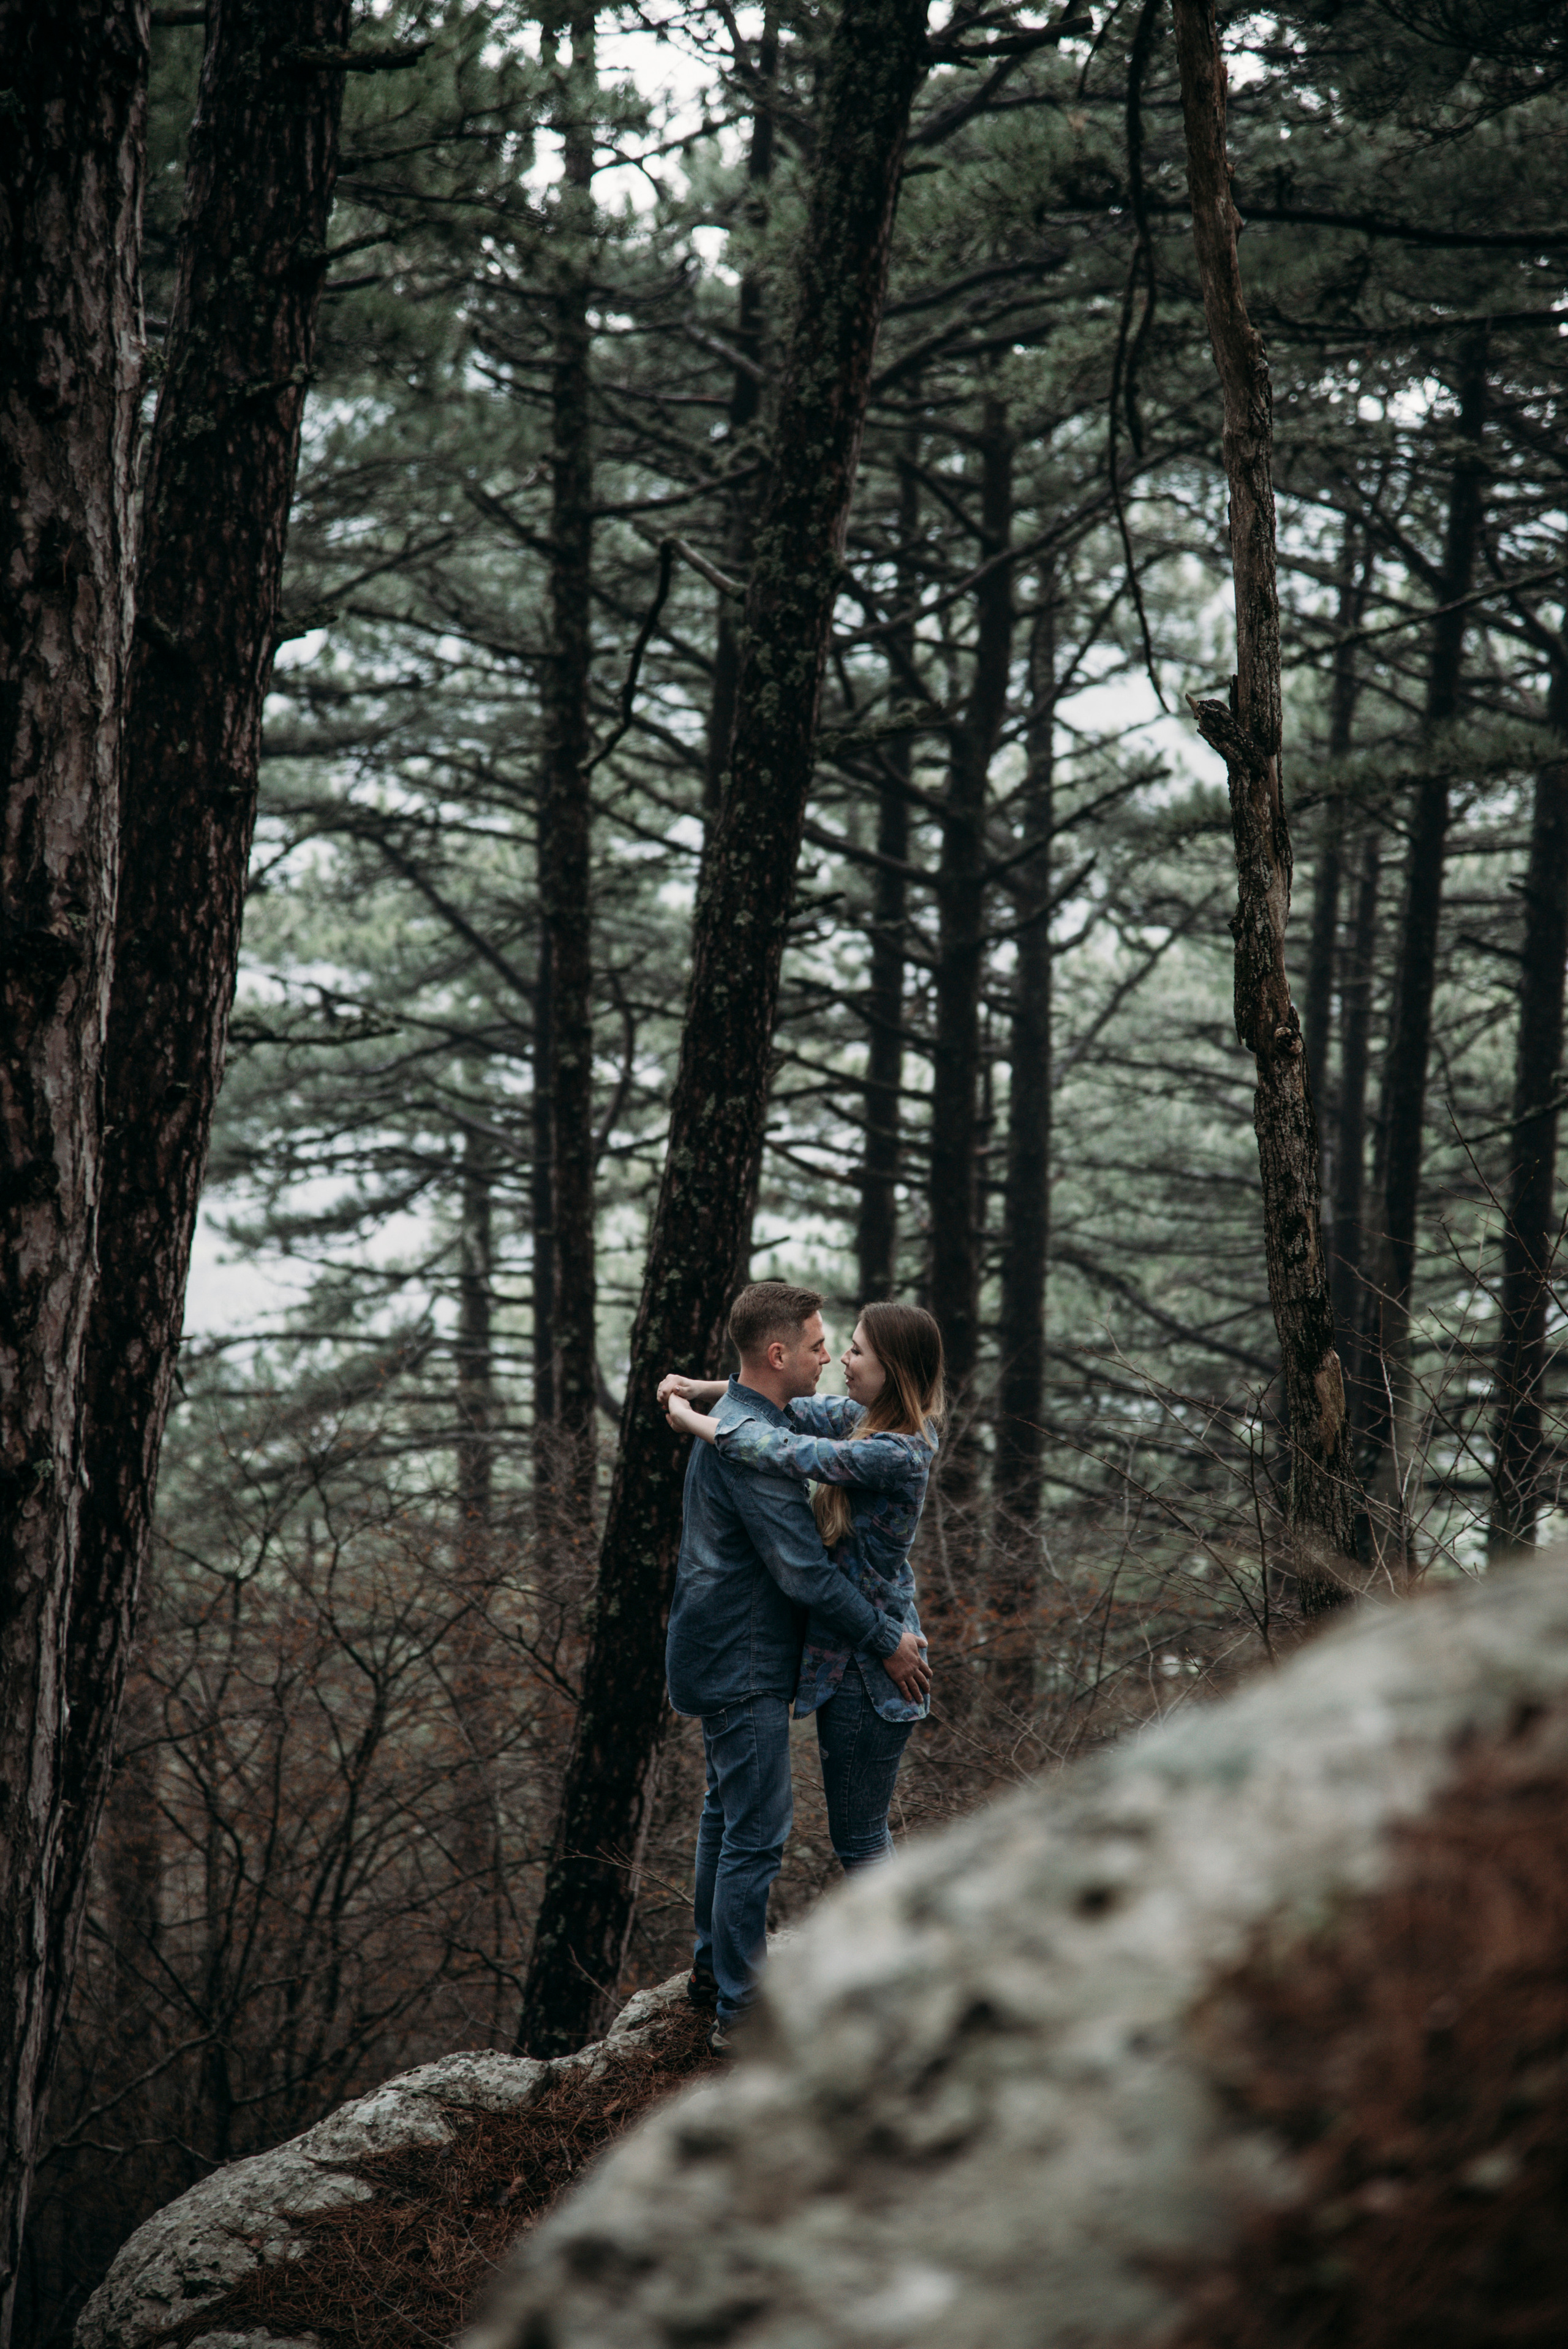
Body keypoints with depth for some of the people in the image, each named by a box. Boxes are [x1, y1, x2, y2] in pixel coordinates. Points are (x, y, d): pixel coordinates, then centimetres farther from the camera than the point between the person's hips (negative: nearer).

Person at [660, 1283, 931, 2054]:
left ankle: (715, 1967, 34)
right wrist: (886, 1643, -17)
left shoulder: (733, 1420, 10)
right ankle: (739, 2013, -5)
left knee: (728, 1814, 22)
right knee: (757, 1832, -8)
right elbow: (803, 1570, -24)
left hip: (726, 1656, 11)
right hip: (742, 1666, -11)